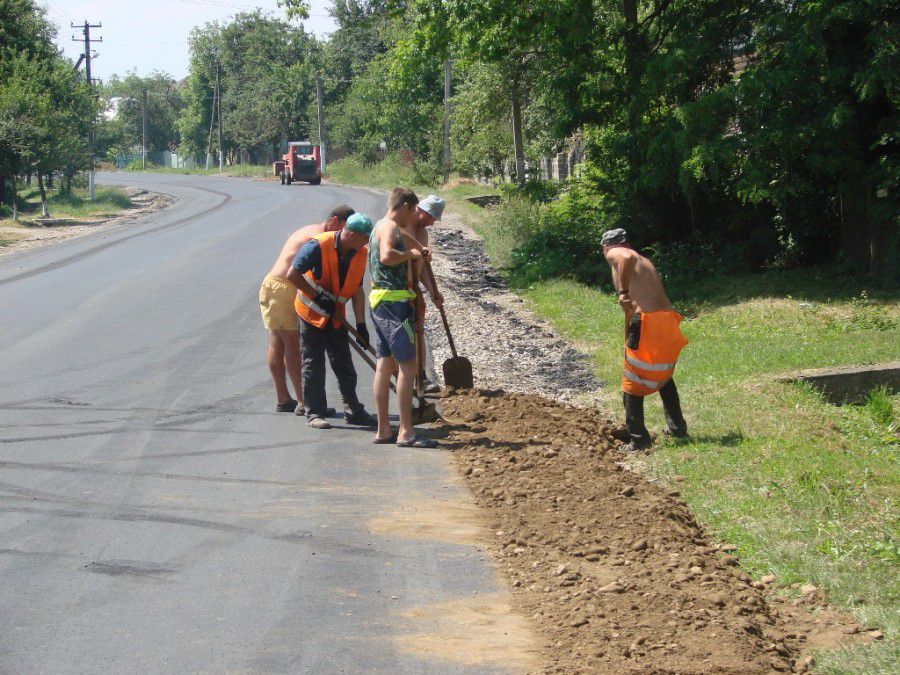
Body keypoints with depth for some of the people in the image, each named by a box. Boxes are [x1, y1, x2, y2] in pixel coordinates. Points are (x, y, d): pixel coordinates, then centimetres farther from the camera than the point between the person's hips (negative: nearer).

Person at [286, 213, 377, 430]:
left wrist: (361, 324, -4)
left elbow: (357, 291, 1)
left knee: (344, 363, 8)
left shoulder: (360, 254, -5)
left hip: (336, 316, 5)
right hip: (312, 313, -5)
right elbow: (292, 275, -23)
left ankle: (353, 411, 15)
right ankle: (314, 413, 3)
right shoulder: (318, 247, -25)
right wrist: (318, 297, -21)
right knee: (313, 364, -2)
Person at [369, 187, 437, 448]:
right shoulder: (390, 227, -12)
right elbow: (387, 256, -30)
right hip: (394, 302, -11)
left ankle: (383, 429, 15)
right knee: (407, 366, -9)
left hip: (380, 303, 11)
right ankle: (406, 433, -11)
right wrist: (410, 254, -15)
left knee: (385, 365, 11)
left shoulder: (380, 227, 20)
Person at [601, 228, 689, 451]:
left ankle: (638, 439, 6)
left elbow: (628, 258, -22)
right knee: (663, 375, 28)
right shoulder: (644, 261, 27)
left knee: (633, 382, 5)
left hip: (646, 322, -8)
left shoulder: (614, 254, 3)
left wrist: (623, 292, -18)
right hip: (668, 319, 8)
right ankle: (677, 427, 35)